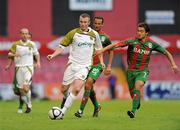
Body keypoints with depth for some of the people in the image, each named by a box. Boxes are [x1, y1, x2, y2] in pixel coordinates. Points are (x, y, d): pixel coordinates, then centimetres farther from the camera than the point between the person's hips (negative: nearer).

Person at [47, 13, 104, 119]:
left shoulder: (94, 34, 3)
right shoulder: (73, 33, -3)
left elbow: (99, 48, 19)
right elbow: (62, 46, 0)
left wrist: (101, 61, 9)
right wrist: (53, 55, -15)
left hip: (85, 66, 0)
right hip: (72, 64, 1)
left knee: (76, 89, -20)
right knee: (64, 89, 6)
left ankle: (62, 112, -14)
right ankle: (66, 98, 44)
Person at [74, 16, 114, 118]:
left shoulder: (105, 38, 0)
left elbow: (111, 52, 11)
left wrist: (109, 66, 4)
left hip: (97, 65, -4)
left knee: (88, 84, -21)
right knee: (90, 88, 11)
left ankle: (81, 110, -20)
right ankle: (97, 106, 37)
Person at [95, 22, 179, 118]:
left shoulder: (151, 44, -4)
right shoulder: (132, 41, -9)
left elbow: (166, 53, 6)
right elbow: (116, 45, -14)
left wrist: (173, 64, -3)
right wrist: (102, 50, -22)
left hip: (143, 71, -1)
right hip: (131, 71, 1)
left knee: (138, 86, -28)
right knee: (132, 92, 9)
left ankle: (133, 111, -30)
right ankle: (138, 101, 47)